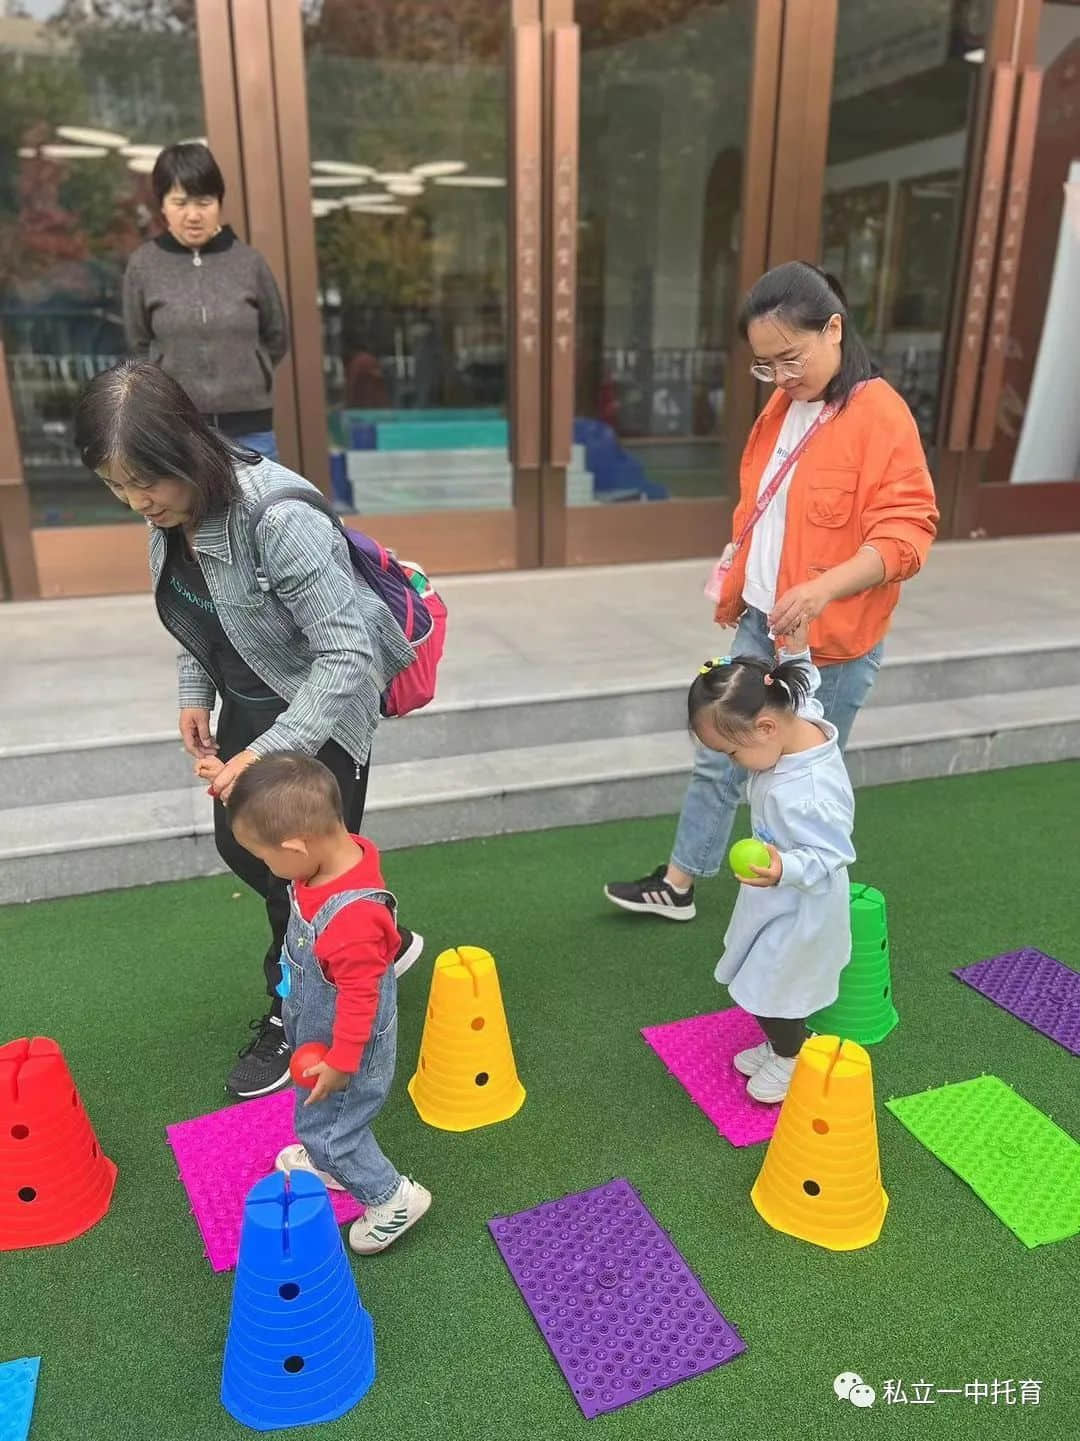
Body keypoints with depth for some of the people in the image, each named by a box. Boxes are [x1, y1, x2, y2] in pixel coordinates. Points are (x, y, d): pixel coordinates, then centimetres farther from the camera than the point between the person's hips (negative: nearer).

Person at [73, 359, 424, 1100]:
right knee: (242, 847, 18)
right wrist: (195, 692, 3)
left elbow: (348, 654, -33)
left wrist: (266, 753, -34)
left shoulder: (280, 519, -33)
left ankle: (293, 1015, 31)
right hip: (248, 702, 9)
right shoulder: (169, 513, -8)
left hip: (322, 710, -8)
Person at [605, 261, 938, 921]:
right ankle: (678, 885, 28)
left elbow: (908, 529, -21)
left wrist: (825, 587, -33)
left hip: (833, 640, -7)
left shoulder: (881, 415, -16)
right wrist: (737, 584, 16)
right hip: (760, 622, 7)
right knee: (719, 758, 13)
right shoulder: (783, 406, 8)